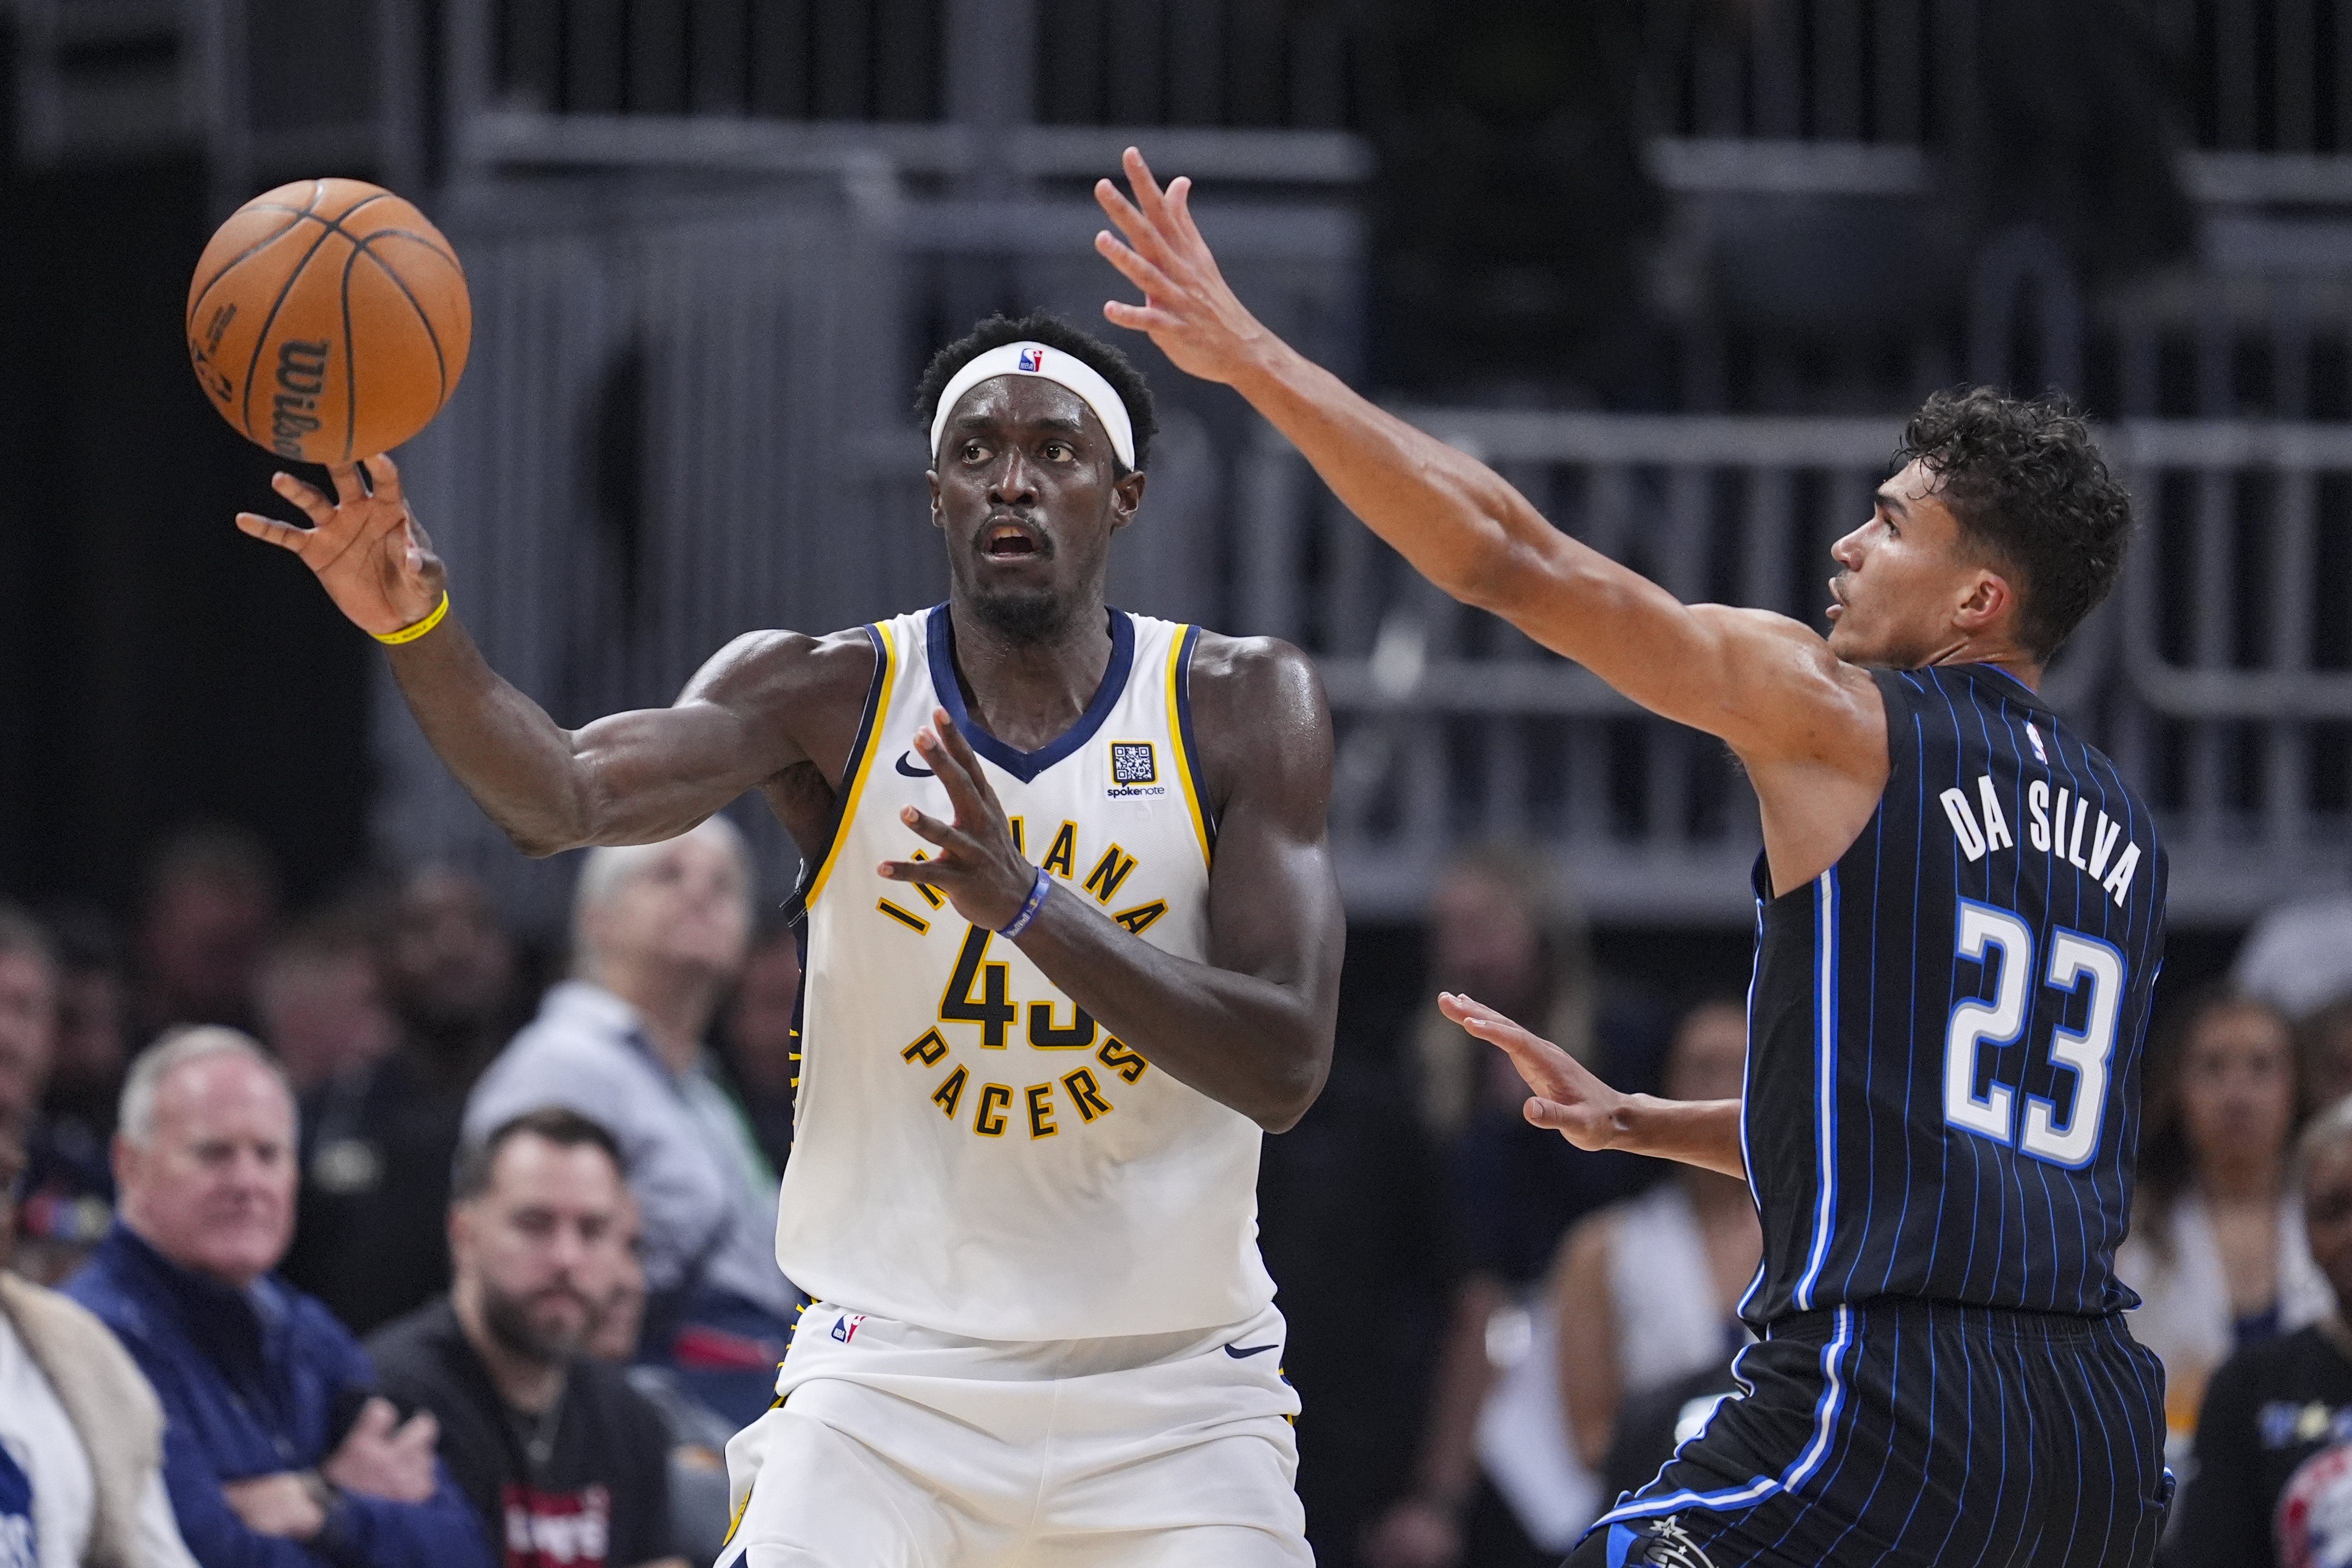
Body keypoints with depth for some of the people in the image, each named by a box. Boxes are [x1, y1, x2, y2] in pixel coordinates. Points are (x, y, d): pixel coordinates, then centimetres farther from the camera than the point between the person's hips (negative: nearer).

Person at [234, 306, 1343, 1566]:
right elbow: (560, 798, -23)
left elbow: (1286, 1070, -15)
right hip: (892, 1379, -1)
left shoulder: (1242, 708, -5)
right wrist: (414, 624, -43)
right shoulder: (826, 696, -5)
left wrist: (1027, 904, -29)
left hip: (1167, 1397, 1)